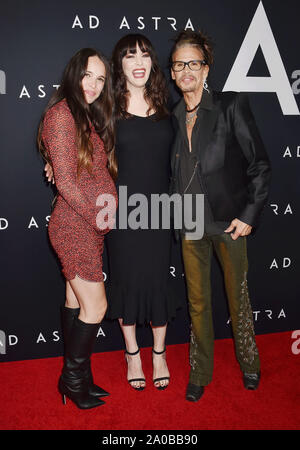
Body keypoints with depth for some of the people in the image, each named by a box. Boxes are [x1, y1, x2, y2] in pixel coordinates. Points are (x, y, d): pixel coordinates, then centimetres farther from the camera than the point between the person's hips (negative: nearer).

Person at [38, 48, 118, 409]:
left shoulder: (88, 116, 15)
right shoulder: (62, 114, -13)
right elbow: (66, 182, -17)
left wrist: (107, 209, 1)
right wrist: (98, 219, -11)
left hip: (89, 228, 8)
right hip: (75, 227, -8)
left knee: (76, 303, 14)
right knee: (95, 307, -2)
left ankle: (76, 379, 28)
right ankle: (73, 378, 19)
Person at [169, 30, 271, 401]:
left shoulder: (232, 106, -7)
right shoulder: (174, 117, 6)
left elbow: (259, 164, -7)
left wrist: (249, 215, -11)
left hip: (229, 222, -3)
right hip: (190, 224, 4)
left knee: (238, 297, 13)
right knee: (197, 301, 12)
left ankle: (249, 363, 38)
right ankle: (200, 372, 30)